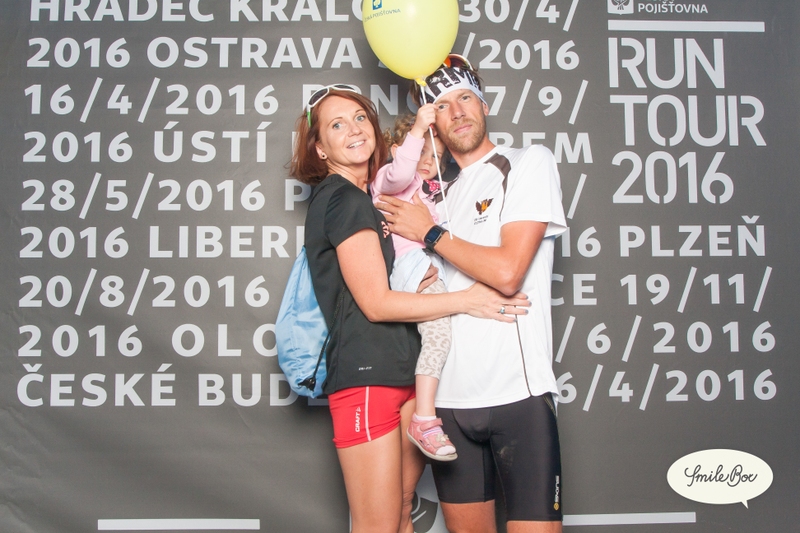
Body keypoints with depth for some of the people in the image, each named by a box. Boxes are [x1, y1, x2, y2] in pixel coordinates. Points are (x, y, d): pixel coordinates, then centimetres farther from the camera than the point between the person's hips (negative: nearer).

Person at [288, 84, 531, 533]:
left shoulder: (367, 199, 19)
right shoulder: (343, 199, -9)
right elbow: (377, 303, -14)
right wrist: (467, 300, -13)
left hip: (404, 374, 9)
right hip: (366, 377, -9)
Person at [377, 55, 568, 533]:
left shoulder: (530, 162, 1)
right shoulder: (442, 194, 19)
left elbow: (507, 272, -12)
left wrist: (429, 232, -2)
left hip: (518, 391, -6)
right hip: (449, 396, 6)